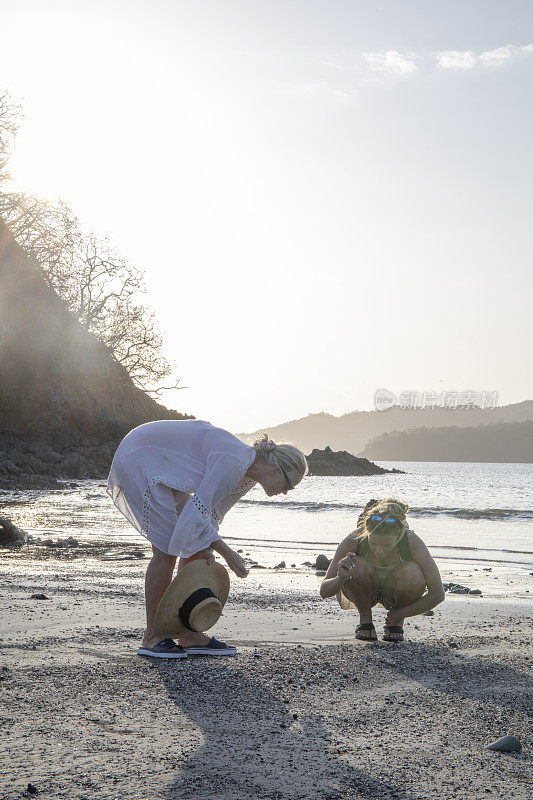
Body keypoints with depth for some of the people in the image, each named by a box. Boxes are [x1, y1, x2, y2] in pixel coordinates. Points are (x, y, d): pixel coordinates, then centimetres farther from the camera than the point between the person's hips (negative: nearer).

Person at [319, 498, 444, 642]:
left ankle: (396, 622, -3)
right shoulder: (354, 541, -30)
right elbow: (324, 591, -24)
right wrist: (340, 578, -46)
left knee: (413, 575, -34)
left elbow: (437, 594, -24)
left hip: (393, 592, 0)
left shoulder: (412, 541, -31)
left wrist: (400, 614, -22)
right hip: (366, 592, 0)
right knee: (357, 567, -34)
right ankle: (365, 617, -4)